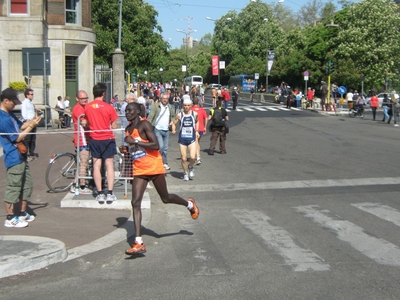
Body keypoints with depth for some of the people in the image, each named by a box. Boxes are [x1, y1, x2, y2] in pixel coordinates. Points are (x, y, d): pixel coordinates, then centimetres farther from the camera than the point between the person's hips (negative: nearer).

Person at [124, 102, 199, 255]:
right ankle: (139, 243, -10)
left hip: (154, 167, -6)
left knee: (166, 198, 11)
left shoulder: (144, 124, -14)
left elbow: (156, 145, -24)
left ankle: (190, 204, 44)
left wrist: (135, 141, -25)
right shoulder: (128, 129, 11)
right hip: (139, 170, 6)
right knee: (135, 202, -9)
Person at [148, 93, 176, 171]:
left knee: (165, 148, 9)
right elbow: (150, 117, -8)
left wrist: (172, 121, 5)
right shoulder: (156, 106, -5)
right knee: (160, 146, -16)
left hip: (166, 130, 5)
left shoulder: (170, 107, 9)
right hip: (158, 130, -5)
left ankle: (165, 163, 19)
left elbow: (173, 116, 25)